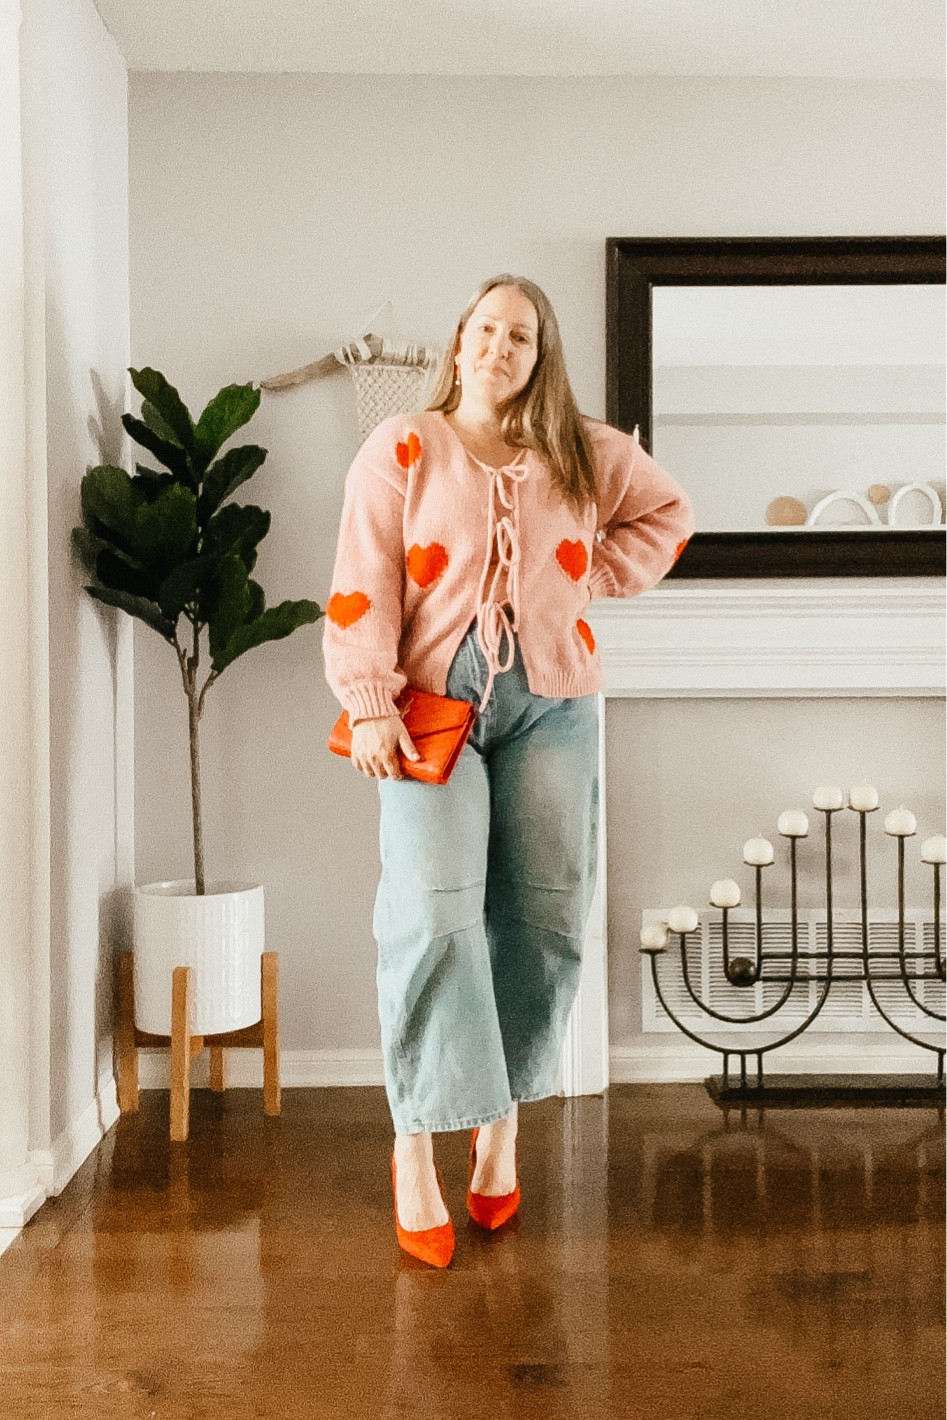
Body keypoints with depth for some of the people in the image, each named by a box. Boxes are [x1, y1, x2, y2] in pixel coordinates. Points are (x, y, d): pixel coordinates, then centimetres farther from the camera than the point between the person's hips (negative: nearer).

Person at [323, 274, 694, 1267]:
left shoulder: (586, 454, 11)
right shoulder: (401, 449, 4)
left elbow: (667, 512, 26)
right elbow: (363, 584, -3)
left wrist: (597, 579, 10)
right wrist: (370, 703, -13)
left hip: (550, 706, 3)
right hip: (434, 703, -3)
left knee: (543, 916, 3)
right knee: (433, 913, -15)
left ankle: (500, 1123, 18)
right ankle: (416, 1146, -6)